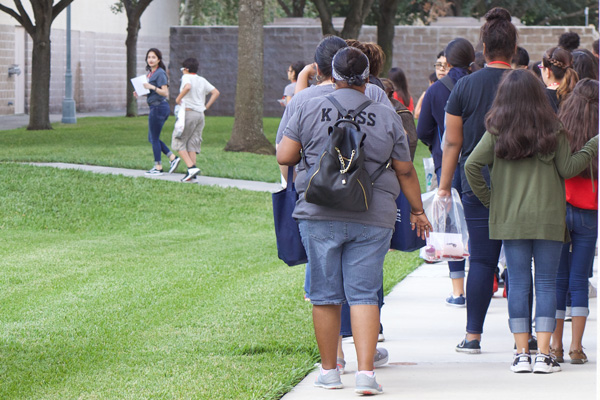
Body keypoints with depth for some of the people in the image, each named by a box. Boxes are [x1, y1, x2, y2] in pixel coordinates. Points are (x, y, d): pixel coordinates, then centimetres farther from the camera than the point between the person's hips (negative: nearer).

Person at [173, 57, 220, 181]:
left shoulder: (186, 77, -5)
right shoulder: (202, 80, 15)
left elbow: (187, 87, -28)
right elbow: (216, 93, 13)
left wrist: (178, 98, -15)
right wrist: (206, 107, 12)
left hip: (188, 112, -7)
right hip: (200, 114, 7)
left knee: (179, 142, 0)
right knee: (192, 143, 8)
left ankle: (191, 167, -17)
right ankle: (191, 172, -1)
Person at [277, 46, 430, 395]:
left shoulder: (310, 110, 2)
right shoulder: (387, 117, 3)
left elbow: (284, 156, 3)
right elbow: (405, 171, 8)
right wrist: (418, 211, 20)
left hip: (320, 214, 0)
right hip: (373, 218, 0)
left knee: (325, 294, 8)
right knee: (364, 294, 0)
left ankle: (329, 371, 16)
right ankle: (366, 372, -9)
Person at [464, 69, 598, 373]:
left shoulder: (497, 131, -1)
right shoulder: (552, 130, -4)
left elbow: (472, 165, -5)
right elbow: (567, 169, 0)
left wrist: (487, 198, 7)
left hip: (510, 219, 1)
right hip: (549, 218, -1)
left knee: (518, 283, 6)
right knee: (546, 283, 4)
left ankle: (521, 354, 3)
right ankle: (543, 354, -1)